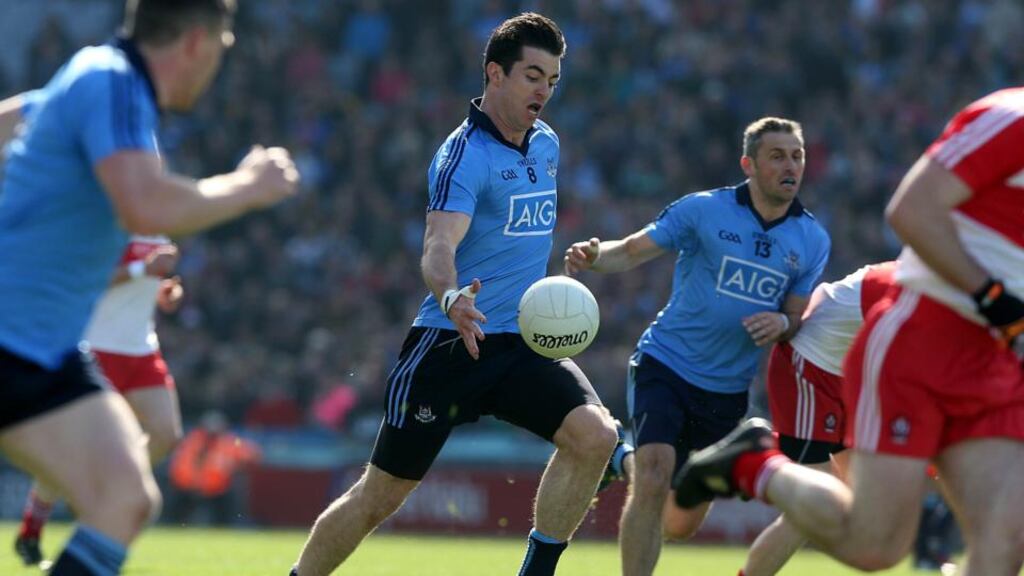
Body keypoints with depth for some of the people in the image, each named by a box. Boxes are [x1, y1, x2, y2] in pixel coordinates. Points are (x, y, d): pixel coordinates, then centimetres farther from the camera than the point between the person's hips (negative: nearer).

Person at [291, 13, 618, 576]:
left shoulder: (546, 144, 10)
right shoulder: (465, 153, -14)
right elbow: (438, 245, -29)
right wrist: (450, 297, -48)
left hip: (523, 341, 6)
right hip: (448, 341, -6)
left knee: (595, 434, -20)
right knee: (381, 495, -2)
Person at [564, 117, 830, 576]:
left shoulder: (812, 240, 1)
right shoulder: (703, 210, -9)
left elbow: (797, 317, 9)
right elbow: (631, 251, -10)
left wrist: (783, 323, -16)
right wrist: (593, 257, -32)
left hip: (727, 390, 4)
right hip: (664, 366, -4)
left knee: (681, 525, 11)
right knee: (653, 484, -25)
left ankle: (629, 465, 43)